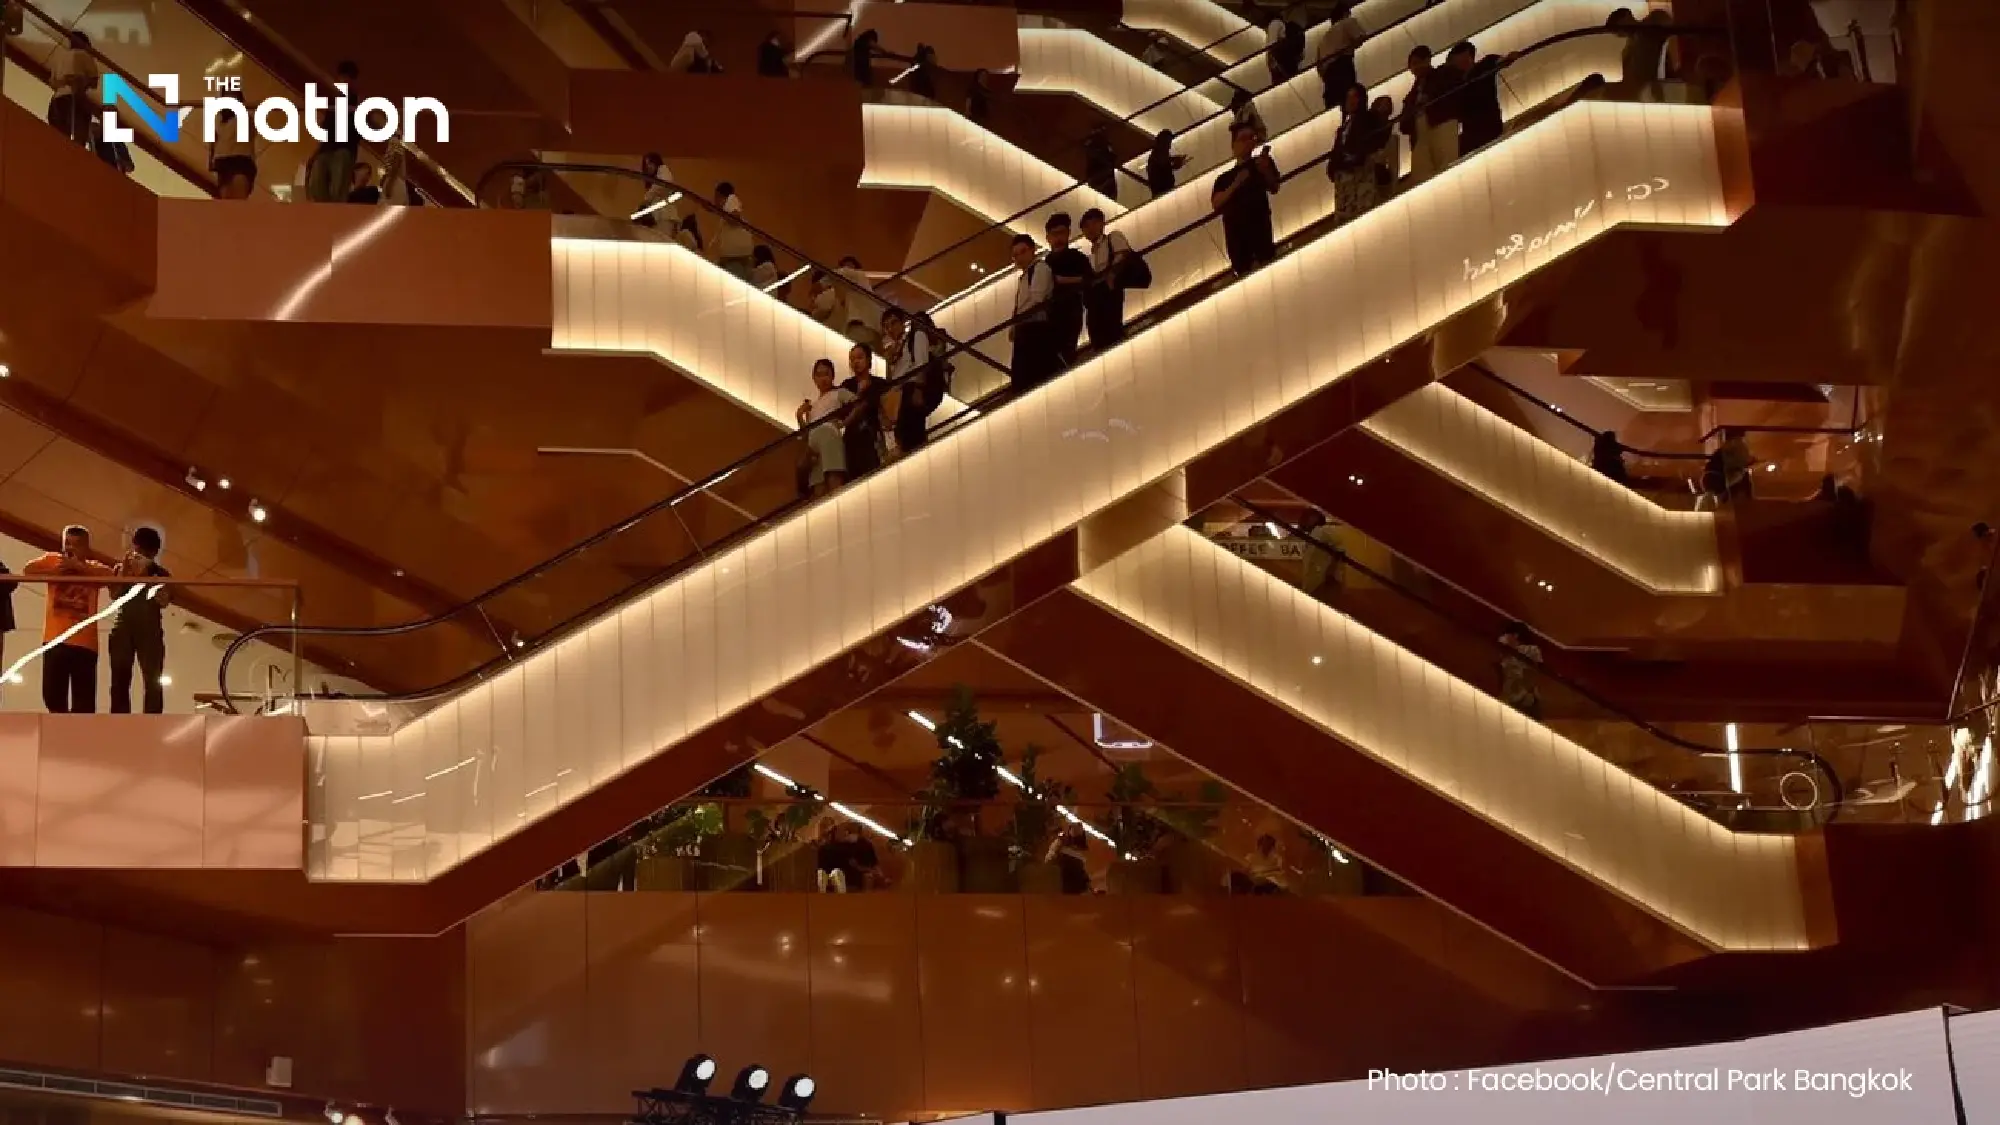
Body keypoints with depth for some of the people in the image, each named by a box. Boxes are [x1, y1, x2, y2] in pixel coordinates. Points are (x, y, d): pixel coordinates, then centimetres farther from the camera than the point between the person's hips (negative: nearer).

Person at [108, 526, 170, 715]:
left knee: (153, 683, -9)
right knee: (120, 682, -6)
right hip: (123, 629, 1)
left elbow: (163, 601, -3)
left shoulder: (160, 574, 11)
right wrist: (125, 567, -8)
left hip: (150, 631, -1)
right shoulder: (121, 569, 14)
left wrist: (145, 575, -12)